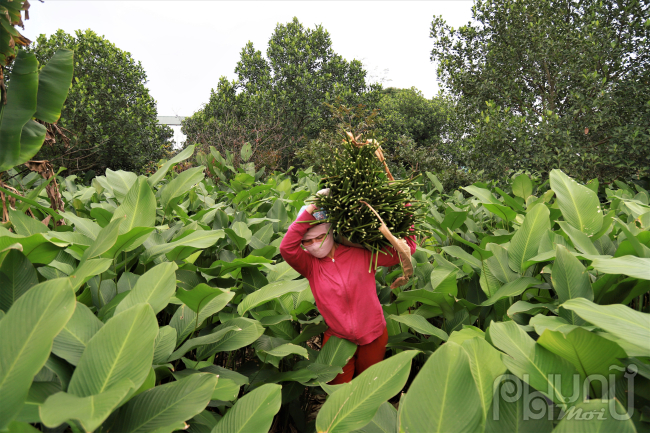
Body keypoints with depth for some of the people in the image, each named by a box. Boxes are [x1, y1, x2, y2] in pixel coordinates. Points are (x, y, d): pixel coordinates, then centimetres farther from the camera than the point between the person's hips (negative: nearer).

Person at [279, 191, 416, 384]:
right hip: (337, 339, 0)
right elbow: (287, 248, -29)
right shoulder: (311, 265, -10)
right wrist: (310, 209, -30)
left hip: (373, 337, 1)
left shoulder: (362, 254, -10)